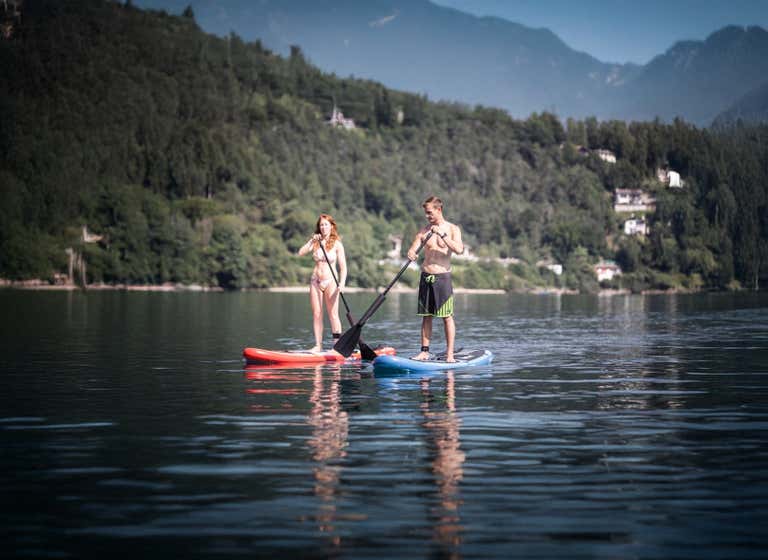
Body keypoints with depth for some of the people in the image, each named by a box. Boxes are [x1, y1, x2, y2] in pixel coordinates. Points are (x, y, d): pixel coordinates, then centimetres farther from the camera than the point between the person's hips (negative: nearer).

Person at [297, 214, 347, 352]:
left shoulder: (337, 244, -2)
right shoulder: (315, 242, 8)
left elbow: (343, 267, -6)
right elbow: (300, 253, -5)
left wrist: (342, 283, -19)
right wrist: (311, 241, -12)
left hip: (330, 281, -4)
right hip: (315, 281, 4)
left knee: (333, 315, -6)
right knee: (316, 314, 3)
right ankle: (318, 345, 8)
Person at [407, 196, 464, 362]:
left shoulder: (452, 229, 0)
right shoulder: (424, 231, 9)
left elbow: (459, 249, -15)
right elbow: (413, 249, 2)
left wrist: (442, 235, -21)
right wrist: (411, 253, -22)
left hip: (442, 276, -4)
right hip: (425, 277, 4)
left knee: (447, 317, -4)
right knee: (426, 316, 6)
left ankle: (450, 354, -2)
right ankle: (425, 351, 11)